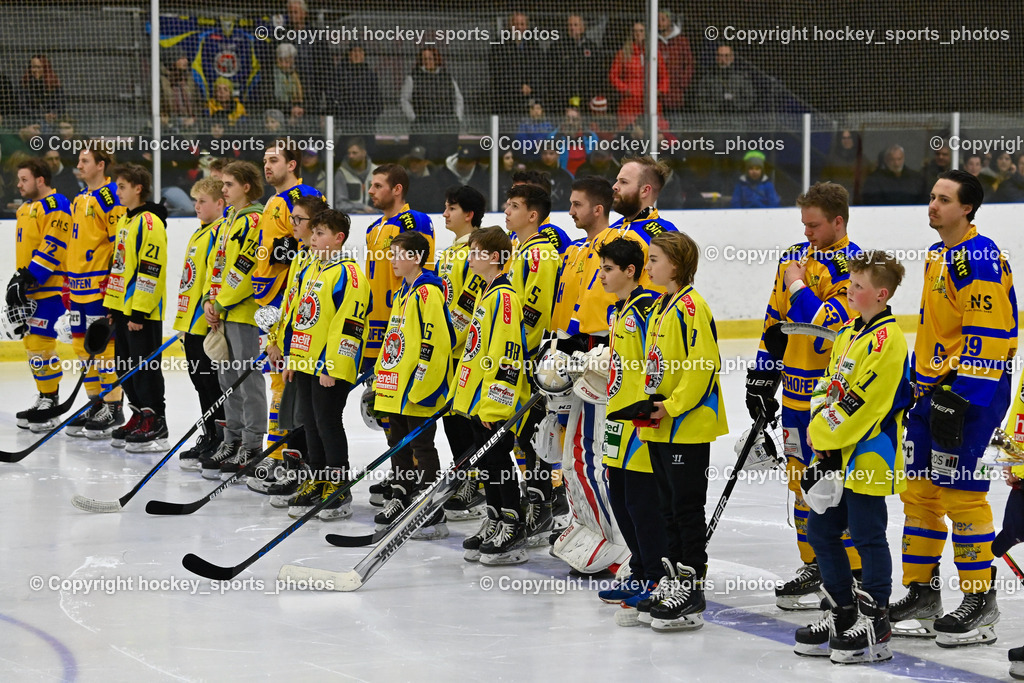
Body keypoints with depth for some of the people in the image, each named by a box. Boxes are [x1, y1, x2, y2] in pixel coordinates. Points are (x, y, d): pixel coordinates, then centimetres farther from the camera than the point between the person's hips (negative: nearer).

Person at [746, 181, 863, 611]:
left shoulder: (853, 266, -12)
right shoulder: (795, 258, 12)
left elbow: (831, 326, -24)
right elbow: (775, 323, 19)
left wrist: (799, 285, -14)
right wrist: (762, 377, 17)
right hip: (797, 394, 8)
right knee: (803, 482, 13)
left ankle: (852, 575, 0)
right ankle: (815, 569, 23)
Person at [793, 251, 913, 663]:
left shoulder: (887, 339, -15)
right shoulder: (848, 334, 15)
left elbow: (863, 398, -20)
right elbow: (828, 385, 18)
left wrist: (829, 436, -16)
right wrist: (818, 429, 2)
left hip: (869, 457, -10)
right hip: (835, 455, 10)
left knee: (867, 537, -4)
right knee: (821, 531, 13)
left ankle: (874, 627, 4)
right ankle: (842, 616, 23)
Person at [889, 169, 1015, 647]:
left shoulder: (981, 259, -16)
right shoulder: (936, 256, 15)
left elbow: (986, 335, -21)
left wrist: (960, 395, -23)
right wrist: (921, 384, 24)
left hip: (973, 391, -10)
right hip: (933, 388, 10)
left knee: (960, 490, -9)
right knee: (919, 488, 10)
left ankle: (979, 602, -2)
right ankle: (921, 594, 18)